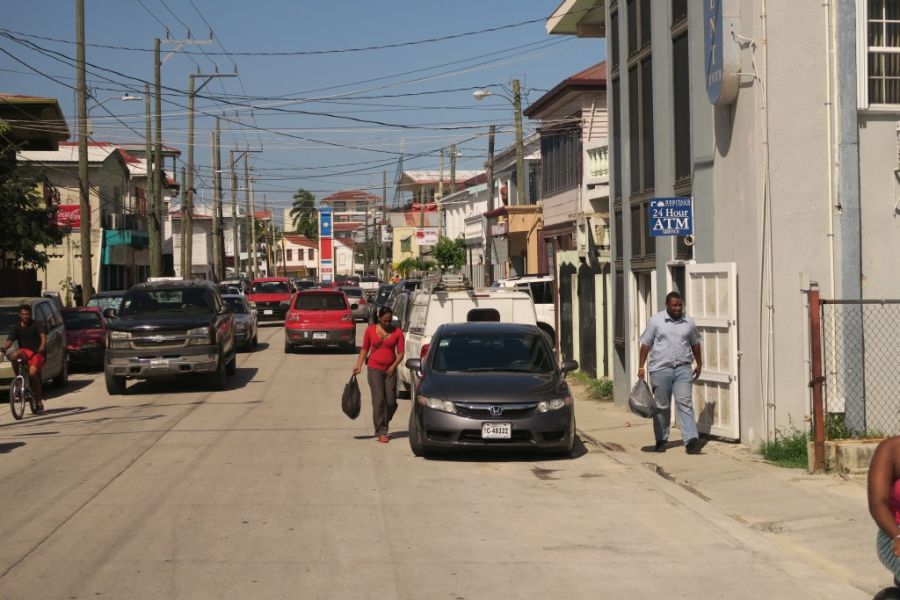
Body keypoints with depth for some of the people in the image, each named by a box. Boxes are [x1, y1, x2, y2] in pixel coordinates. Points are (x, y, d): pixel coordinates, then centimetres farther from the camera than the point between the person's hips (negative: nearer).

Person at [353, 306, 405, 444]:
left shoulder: (397, 332, 2)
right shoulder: (370, 330, 3)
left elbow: (400, 353, 1)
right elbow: (365, 349, 8)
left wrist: (394, 366, -13)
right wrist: (358, 365, -2)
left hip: (390, 370, 1)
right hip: (375, 369, -1)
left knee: (391, 401, -1)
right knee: (378, 400, -8)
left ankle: (383, 424, 25)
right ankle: (381, 432, -5)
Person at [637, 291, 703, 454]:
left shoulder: (689, 322, 7)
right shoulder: (655, 321, -1)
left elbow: (695, 343, 20)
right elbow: (646, 344, 1)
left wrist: (699, 364, 23)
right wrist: (641, 367, -3)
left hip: (683, 369, 1)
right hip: (660, 369, -1)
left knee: (685, 403, -9)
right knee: (661, 406, 6)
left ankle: (691, 440, -14)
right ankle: (661, 440, 18)